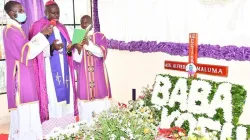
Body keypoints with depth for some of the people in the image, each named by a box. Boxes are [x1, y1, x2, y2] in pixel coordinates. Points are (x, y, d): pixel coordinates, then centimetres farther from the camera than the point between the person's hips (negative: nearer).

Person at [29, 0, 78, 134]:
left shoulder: (61, 28, 17)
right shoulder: (38, 27, -2)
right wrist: (51, 47, -24)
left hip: (63, 68, 6)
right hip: (49, 70, -6)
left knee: (66, 95, 4)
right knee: (53, 98, -11)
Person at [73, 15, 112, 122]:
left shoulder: (100, 36, 5)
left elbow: (102, 53, -10)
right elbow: (76, 60, 3)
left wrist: (88, 44, -23)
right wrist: (79, 49, -17)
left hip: (98, 75, -1)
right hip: (84, 76, 1)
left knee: (101, 107, -1)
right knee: (85, 109, 0)